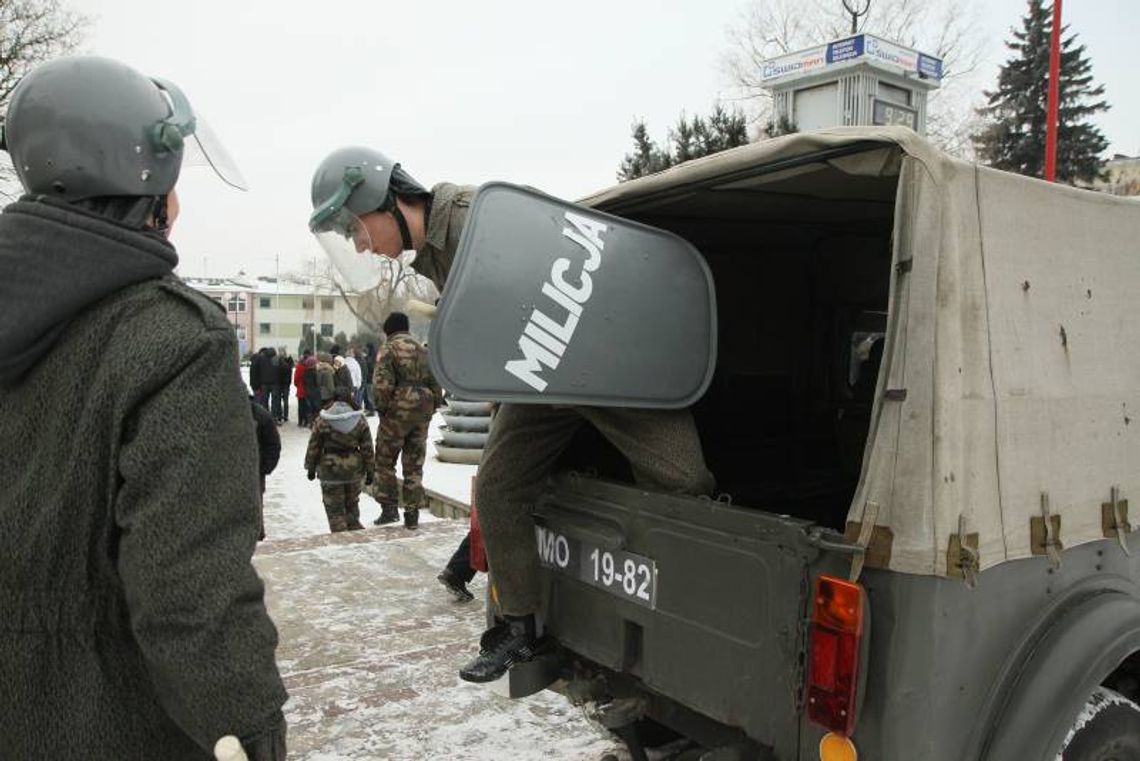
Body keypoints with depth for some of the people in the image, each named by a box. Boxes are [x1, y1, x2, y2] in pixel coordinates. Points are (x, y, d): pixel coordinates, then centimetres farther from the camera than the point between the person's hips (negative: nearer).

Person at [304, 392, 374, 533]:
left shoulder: (322, 421, -8)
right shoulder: (360, 420, -3)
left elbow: (313, 447, -2)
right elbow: (367, 448, 1)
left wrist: (311, 467, 10)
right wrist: (369, 470, 8)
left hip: (330, 469, -3)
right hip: (354, 468, 3)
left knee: (334, 507, 8)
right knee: (352, 503, 21)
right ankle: (354, 527, 29)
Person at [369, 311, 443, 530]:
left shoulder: (388, 349, -5)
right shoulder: (423, 350, 14)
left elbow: (382, 383, -15)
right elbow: (435, 382, 13)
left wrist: (381, 407, -4)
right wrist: (433, 406, 16)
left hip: (398, 411, -5)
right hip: (423, 413, 6)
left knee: (384, 459, 8)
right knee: (414, 464, 11)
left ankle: (389, 507, 5)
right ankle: (412, 513, 12)